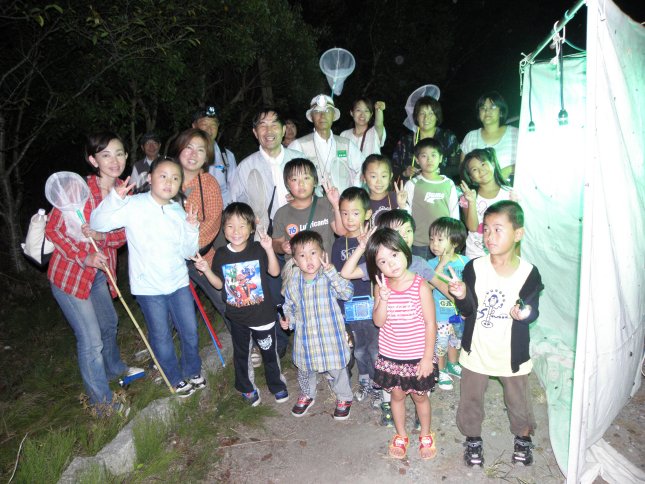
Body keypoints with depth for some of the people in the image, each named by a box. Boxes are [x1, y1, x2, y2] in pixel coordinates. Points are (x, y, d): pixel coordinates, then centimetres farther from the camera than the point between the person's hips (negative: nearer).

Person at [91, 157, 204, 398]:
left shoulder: (179, 211, 4)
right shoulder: (134, 205, -10)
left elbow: (187, 252, 3)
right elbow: (98, 224, -18)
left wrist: (192, 228, -13)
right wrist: (115, 198, -30)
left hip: (178, 281, 4)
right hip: (148, 286, -4)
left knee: (190, 331, 14)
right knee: (161, 337, 11)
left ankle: (193, 372, 39)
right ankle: (175, 379, 32)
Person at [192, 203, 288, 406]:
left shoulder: (258, 250, -14)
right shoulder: (221, 255, -6)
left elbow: (274, 272, -15)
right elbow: (219, 284, 3)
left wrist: (269, 250, -28)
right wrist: (206, 270, -15)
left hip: (262, 314, -2)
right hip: (237, 317, 2)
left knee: (269, 352, 16)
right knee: (241, 354, 19)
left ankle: (277, 385, 40)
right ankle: (247, 388, 41)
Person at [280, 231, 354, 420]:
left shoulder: (329, 278, -16)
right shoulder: (292, 282, -6)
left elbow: (347, 293, -30)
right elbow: (289, 306, 8)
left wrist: (330, 271, -35)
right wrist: (288, 320, -11)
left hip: (330, 335, -3)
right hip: (305, 337, 3)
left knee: (337, 369, 14)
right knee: (305, 369, 23)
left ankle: (344, 398, 41)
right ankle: (307, 395, 52)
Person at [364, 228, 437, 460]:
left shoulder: (420, 286, -19)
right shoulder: (381, 286, -8)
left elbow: (430, 324, -13)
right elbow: (379, 322, -11)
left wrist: (427, 357, -11)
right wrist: (384, 298, -28)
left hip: (417, 356, -3)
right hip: (390, 356, 3)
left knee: (420, 396, 17)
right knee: (397, 395, 20)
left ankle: (426, 435, 42)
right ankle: (401, 435, 42)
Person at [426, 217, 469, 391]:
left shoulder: (465, 261, -9)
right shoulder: (432, 264, -15)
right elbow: (429, 285, -28)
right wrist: (441, 265, -33)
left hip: (459, 313, 3)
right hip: (440, 315, -3)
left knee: (455, 341, 25)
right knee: (440, 344, 11)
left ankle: (452, 365, 49)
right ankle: (441, 371, 34)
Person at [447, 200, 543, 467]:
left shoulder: (529, 272, -15)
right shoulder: (474, 268, -15)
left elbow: (533, 311, -6)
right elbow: (468, 311, -12)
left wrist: (524, 313, -28)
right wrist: (462, 296, -33)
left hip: (512, 352, 0)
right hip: (477, 349, 0)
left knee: (518, 399, 20)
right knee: (471, 397, 16)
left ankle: (523, 435, 49)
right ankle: (472, 437, 42)